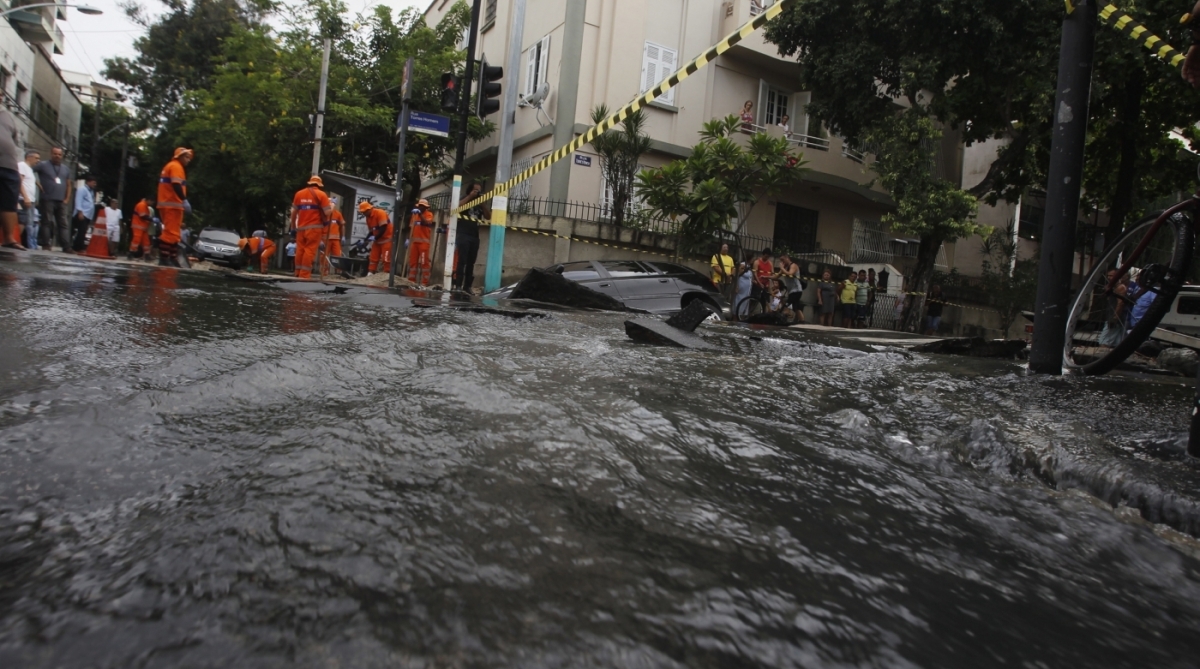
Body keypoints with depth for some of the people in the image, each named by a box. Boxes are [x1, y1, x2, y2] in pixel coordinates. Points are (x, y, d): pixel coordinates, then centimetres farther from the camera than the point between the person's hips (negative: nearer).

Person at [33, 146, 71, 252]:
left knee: (64, 224, -1)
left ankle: (66, 247, -3)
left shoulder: (66, 169, 18)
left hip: (61, 201, 4)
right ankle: (46, 244, -1)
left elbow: (68, 185, 20)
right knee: (47, 222, -3)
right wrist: (38, 184, -6)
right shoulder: (43, 165, 4)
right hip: (48, 199, -4)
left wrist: (67, 199, 9)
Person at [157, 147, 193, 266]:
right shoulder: (176, 166, -6)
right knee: (171, 232, -13)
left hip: (167, 204, 11)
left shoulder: (170, 166, 25)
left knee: (173, 232, 13)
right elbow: (176, 185, -21)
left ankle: (172, 258, 15)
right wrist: (184, 200, -26)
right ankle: (163, 259, -16)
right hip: (172, 205, -11)